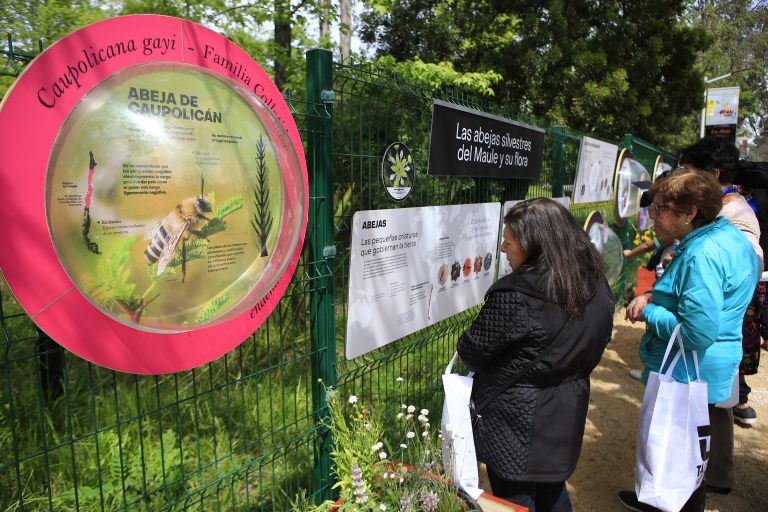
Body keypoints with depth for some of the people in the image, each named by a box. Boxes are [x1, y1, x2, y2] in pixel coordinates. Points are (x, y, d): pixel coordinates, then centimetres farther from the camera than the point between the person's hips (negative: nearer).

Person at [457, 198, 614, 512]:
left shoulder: (515, 296, -29)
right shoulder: (595, 284, -4)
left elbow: (471, 354, -17)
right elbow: (594, 347, 10)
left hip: (517, 423, -7)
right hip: (567, 415, 7)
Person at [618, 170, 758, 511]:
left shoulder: (702, 256, -29)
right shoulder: (729, 236, 4)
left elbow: (698, 333, -32)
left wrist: (649, 313, -18)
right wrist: (655, 298, 1)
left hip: (687, 374, -10)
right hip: (712, 372, 11)